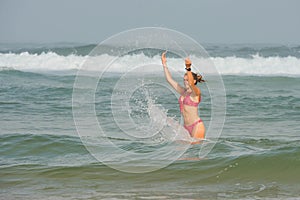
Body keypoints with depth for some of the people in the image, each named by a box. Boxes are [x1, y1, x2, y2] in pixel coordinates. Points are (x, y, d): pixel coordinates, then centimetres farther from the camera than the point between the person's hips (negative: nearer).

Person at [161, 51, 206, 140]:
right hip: (186, 127, 7)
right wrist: (164, 64, 16)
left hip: (197, 126, -7)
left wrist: (188, 69, -39)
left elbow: (191, 84, -29)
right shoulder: (183, 92, 14)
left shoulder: (196, 92, -6)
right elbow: (169, 80, 18)